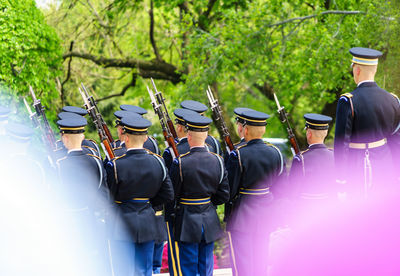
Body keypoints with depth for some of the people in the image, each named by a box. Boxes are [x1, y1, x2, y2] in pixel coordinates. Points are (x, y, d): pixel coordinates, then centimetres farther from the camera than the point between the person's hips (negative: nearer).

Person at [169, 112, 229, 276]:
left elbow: (172, 195, -9)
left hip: (187, 222, -4)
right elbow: (224, 196, 1)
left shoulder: (180, 163, -16)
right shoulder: (217, 160, -3)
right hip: (210, 223, 4)